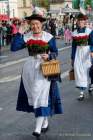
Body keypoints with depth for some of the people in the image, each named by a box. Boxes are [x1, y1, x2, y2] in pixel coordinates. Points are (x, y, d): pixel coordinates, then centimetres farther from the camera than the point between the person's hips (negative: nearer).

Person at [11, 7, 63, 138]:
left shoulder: (49, 37, -4)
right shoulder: (26, 37, 1)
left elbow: (55, 52, 1)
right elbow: (14, 48, -8)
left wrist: (48, 56, -19)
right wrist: (18, 33, -13)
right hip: (31, 68, 4)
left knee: (42, 94, -9)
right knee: (34, 94, 10)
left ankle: (38, 127, -8)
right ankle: (45, 121, 29)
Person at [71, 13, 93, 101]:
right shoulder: (74, 33, 5)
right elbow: (74, 46, 10)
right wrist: (72, 58, 10)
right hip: (78, 53, 3)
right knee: (79, 71, -2)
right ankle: (82, 93, 2)